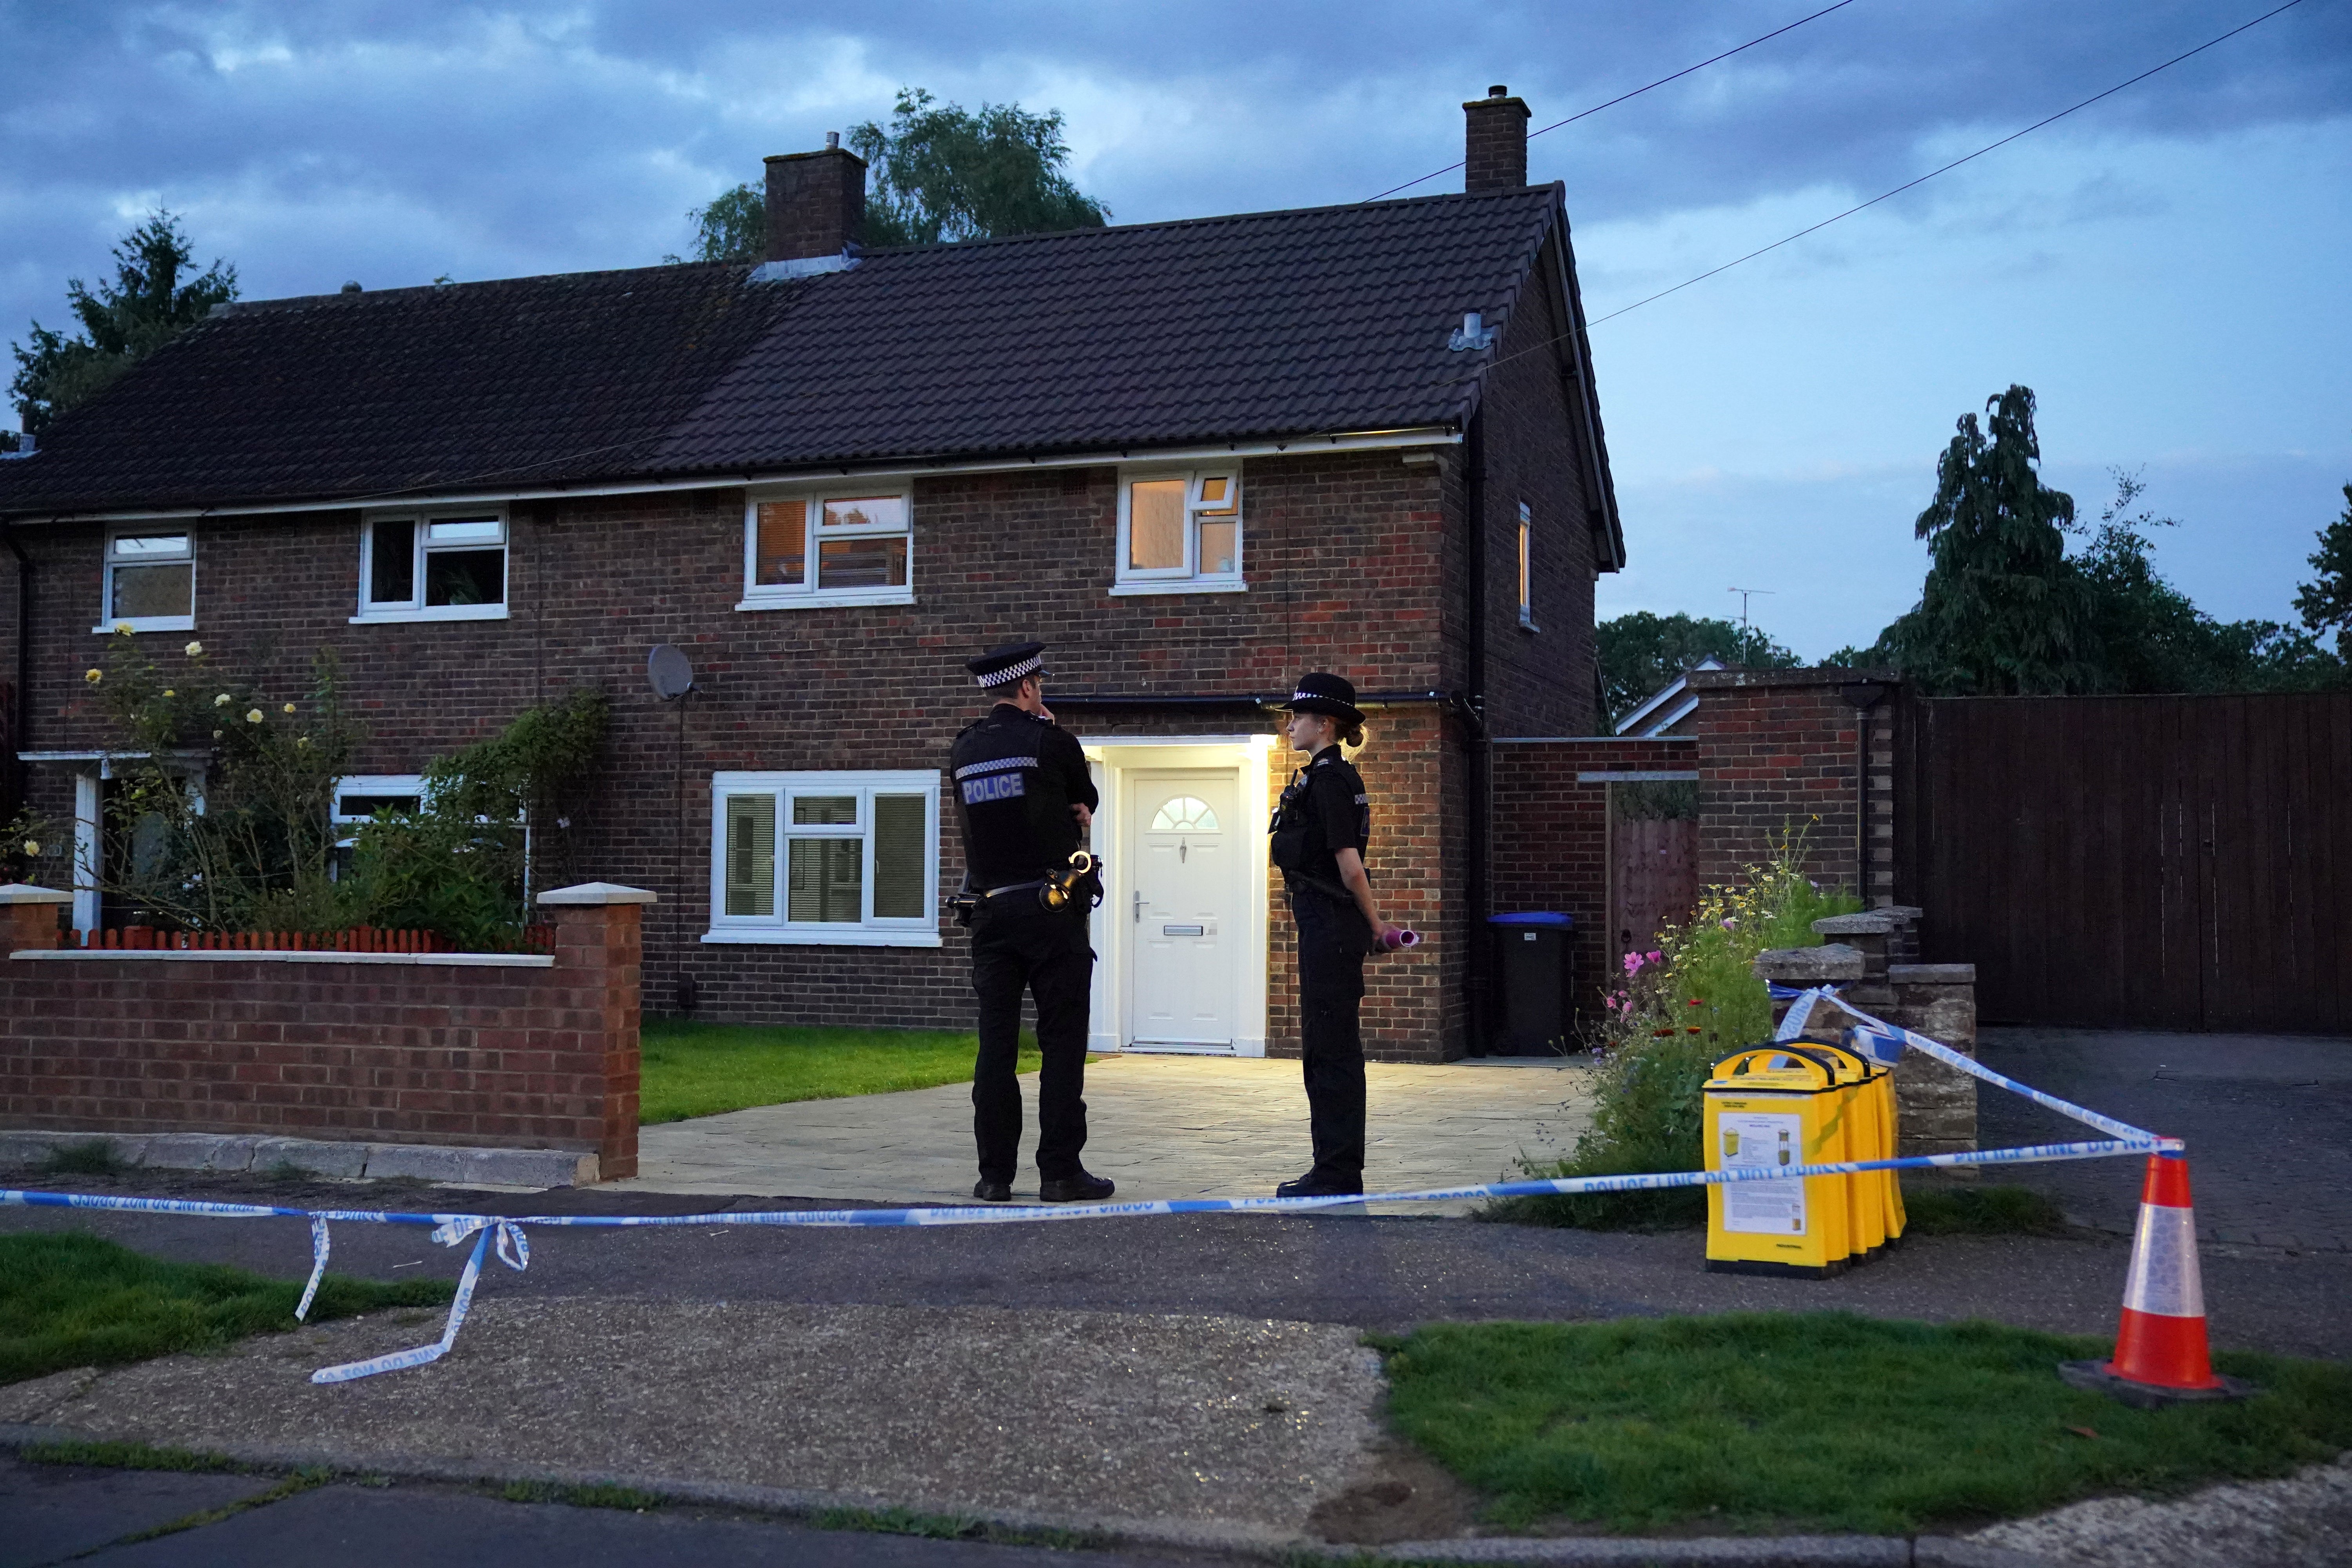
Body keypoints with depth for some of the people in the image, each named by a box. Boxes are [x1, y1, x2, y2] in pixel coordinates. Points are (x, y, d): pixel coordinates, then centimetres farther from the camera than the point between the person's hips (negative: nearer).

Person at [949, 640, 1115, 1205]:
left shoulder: (965, 751, 8)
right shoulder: (1051, 741, -7)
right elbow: (1086, 799, 10)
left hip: (992, 912, 5)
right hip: (1052, 909, -4)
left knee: (997, 1043, 5)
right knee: (1062, 1042, 0)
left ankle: (995, 1174, 6)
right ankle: (1060, 1171, -1)